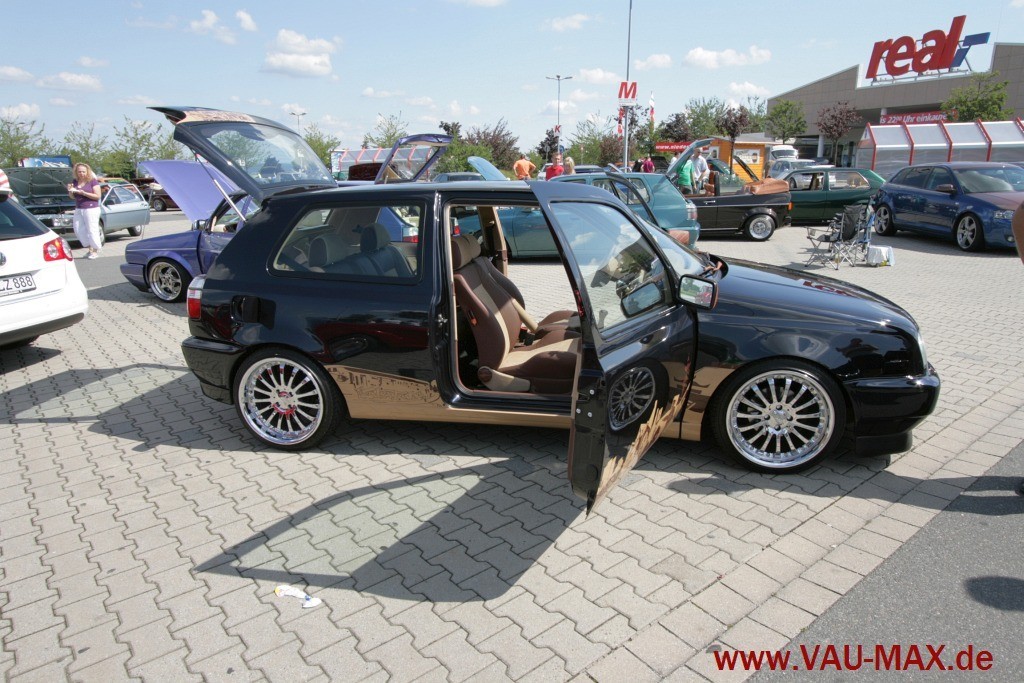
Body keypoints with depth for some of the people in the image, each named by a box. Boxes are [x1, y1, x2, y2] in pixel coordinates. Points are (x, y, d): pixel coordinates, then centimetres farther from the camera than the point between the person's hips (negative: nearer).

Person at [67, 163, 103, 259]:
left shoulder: (93, 181, -5)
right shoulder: (75, 182, 12)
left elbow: (97, 196, -12)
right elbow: (73, 197, 19)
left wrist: (83, 193, -20)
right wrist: (70, 190, -2)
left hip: (91, 209, -7)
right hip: (78, 209, 7)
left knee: (92, 230, -5)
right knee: (78, 230, 5)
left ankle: (95, 250, 8)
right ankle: (90, 248, 17)